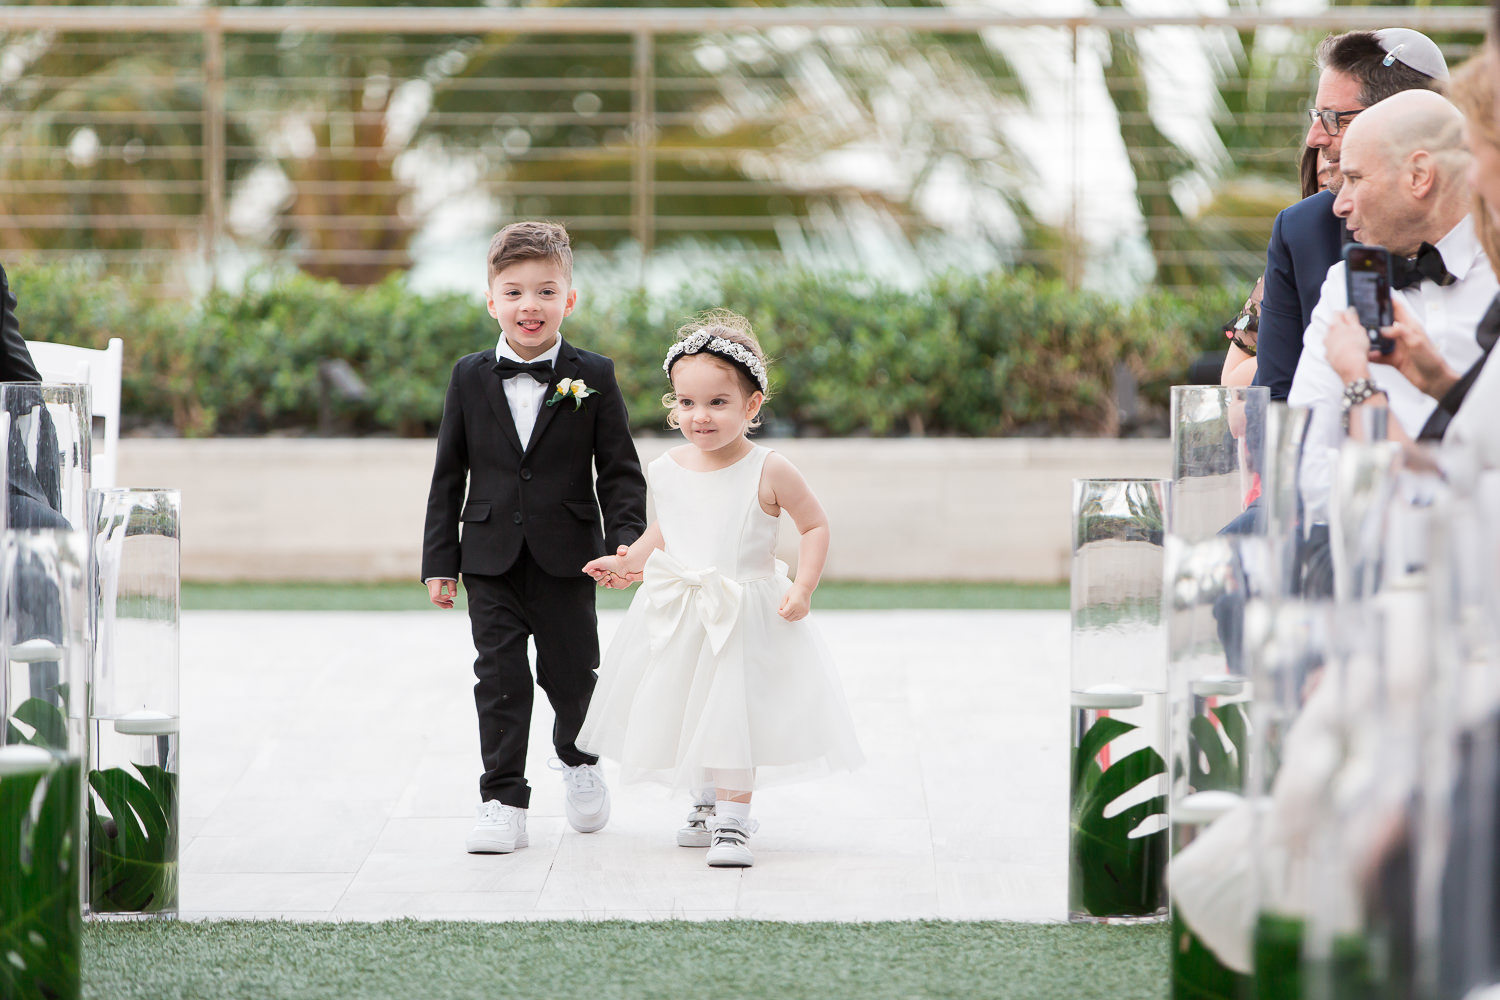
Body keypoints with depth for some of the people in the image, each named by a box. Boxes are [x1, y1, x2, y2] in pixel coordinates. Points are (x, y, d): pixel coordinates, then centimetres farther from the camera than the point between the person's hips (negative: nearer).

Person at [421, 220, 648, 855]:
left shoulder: (592, 378, -1)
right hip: (491, 559, 1)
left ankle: (578, 761, 38)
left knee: (571, 673, 9)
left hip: (566, 558, -1)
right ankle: (503, 802, 3)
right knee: (500, 678, -2)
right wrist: (440, 559, 3)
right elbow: (449, 474, 6)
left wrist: (626, 539, -12)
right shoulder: (471, 378, 3)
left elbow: (620, 470, 1)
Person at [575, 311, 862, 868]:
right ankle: (705, 801, 34)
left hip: (747, 617, -4)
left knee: (736, 716, -3)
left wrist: (803, 588, -12)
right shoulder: (666, 471, -1)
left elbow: (814, 527, -3)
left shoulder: (769, 473, -13)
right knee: (681, 713, 12)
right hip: (675, 617, 4)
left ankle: (732, 819, 8)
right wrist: (629, 564, 10)